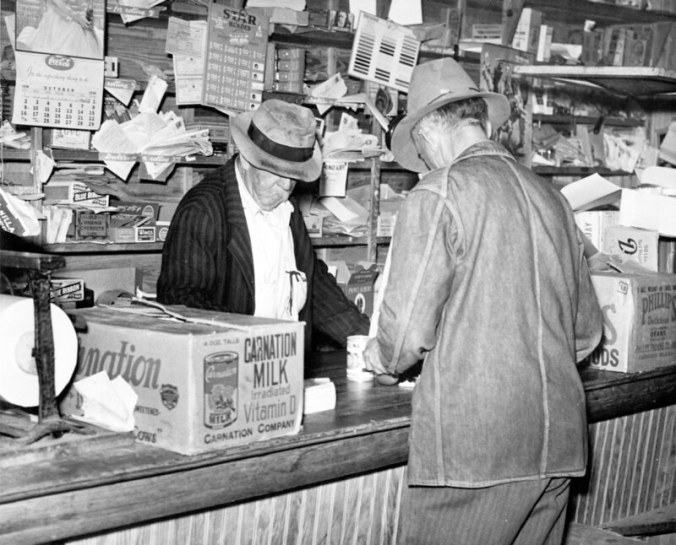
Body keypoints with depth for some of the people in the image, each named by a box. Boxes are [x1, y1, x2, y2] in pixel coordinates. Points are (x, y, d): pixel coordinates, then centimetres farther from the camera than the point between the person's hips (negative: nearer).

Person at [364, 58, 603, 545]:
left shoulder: (439, 196, -7)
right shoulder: (551, 197, 11)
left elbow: (409, 328, -10)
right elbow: (586, 331, 16)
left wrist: (381, 357, 11)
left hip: (472, 445, -6)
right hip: (559, 443, 7)